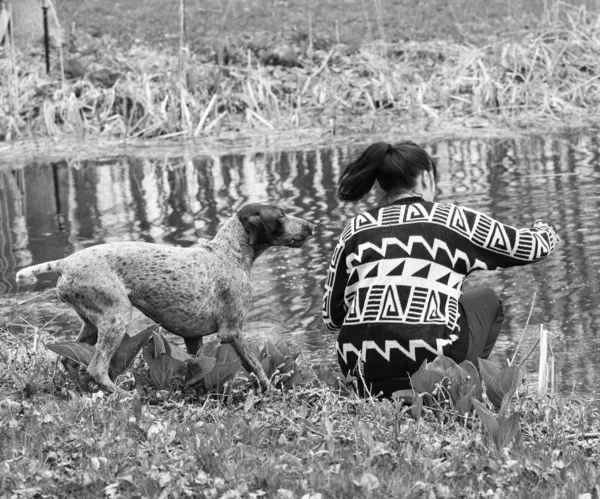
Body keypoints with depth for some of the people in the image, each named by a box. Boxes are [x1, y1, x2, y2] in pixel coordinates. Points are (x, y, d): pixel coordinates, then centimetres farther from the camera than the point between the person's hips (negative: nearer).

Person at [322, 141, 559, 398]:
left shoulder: (356, 228, 12)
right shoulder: (451, 218, 6)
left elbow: (331, 316, 11)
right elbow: (532, 247, 16)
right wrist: (545, 230, 40)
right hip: (430, 364, -3)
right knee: (486, 300, 27)